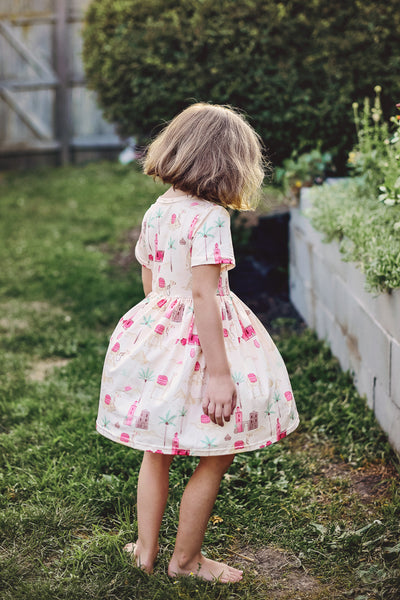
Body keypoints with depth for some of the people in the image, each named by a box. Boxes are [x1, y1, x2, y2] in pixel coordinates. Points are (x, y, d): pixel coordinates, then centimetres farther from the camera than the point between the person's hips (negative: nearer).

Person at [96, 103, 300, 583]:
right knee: (215, 457, 9)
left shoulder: (156, 211, 5)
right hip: (197, 340, -8)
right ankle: (185, 559, 22)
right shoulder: (209, 216, -18)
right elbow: (203, 295, -23)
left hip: (155, 331, 8)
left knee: (157, 450, 21)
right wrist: (219, 371, -22)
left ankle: (145, 549, 33)